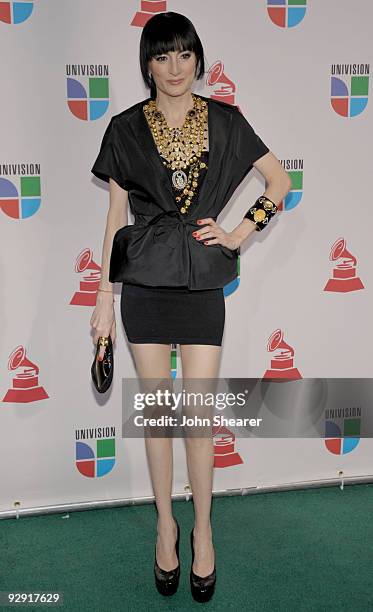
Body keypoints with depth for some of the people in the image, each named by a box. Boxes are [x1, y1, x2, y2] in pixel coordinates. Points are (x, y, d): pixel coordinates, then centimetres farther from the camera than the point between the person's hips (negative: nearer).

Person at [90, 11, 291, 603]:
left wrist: (239, 234, -1)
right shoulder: (126, 128, 3)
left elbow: (280, 179, 11)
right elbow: (116, 216, 4)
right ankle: (165, 523, 28)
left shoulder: (224, 121, 4)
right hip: (144, 283, 0)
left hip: (202, 283, 0)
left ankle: (201, 528, 23)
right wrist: (105, 300, 3)